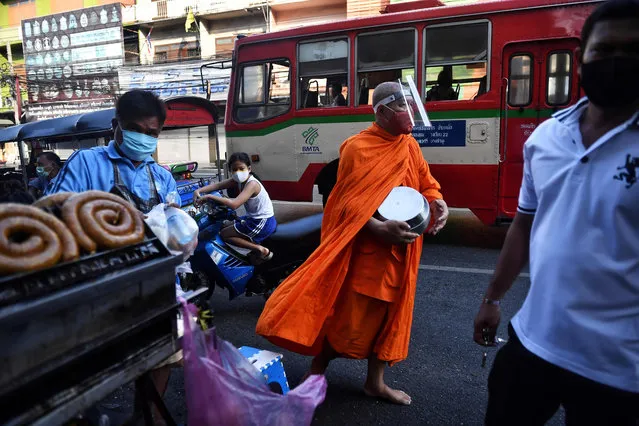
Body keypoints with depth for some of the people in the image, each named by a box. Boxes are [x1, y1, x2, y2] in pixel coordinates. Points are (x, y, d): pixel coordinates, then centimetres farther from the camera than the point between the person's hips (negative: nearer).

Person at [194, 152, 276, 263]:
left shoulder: (252, 184, -22)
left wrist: (209, 196, -30)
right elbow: (218, 185, -1)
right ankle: (256, 246, 12)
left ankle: (260, 249, -9)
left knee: (224, 234, -5)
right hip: (255, 218, 9)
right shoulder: (238, 181, 4)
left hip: (263, 223, -9)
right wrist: (199, 191, -17)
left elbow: (234, 204, -33)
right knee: (226, 225, 22)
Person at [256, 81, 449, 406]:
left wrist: (437, 204, -8)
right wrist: (381, 229, -30)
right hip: (363, 249, -7)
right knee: (347, 316, 2)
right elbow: (348, 205, -17)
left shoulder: (410, 146, 7)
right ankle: (316, 371, 27)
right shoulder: (357, 148, -14)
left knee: (388, 314, 16)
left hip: (399, 251, 7)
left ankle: (375, 382, 35)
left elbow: (426, 184, 13)